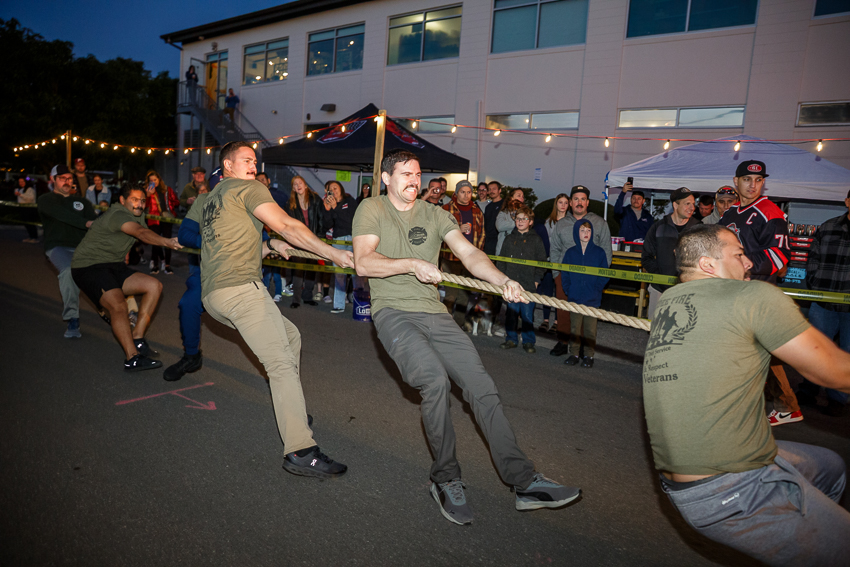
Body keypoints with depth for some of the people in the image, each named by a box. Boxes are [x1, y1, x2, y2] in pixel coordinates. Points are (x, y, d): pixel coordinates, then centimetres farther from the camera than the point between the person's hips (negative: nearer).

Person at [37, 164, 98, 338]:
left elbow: (95, 219, 4)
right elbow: (62, 214, -12)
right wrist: (86, 222, -29)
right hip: (58, 247, -4)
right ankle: (72, 320, -31)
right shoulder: (46, 200, 12)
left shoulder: (82, 201, 24)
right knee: (69, 270, -35)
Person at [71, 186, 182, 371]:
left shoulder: (137, 215, 10)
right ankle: (132, 358, -31)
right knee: (118, 305, -30)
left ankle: (137, 339, -3)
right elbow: (142, 233, -42)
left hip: (114, 266, 9)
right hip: (88, 266, -9)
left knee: (154, 286, -5)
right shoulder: (118, 215, -21)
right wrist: (166, 242, -58)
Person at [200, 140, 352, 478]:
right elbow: (288, 226, -9)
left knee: (289, 336, 20)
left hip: (213, 296, 10)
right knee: (283, 364, -16)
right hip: (240, 289, -10)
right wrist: (334, 254, -8)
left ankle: (290, 408, 23)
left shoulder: (211, 200, 29)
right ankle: (300, 451, -22)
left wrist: (268, 246, 22)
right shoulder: (247, 188, 1)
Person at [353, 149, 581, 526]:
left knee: (482, 386, -6)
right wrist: (412, 263, -20)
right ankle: (445, 479, -8)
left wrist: (502, 280, -15)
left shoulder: (434, 215, 16)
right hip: (393, 312, -4)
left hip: (435, 314, 5)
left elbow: (469, 253, 3)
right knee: (435, 379, -28)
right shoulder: (372, 210, 5)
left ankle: (524, 482, -1)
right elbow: (363, 263, -9)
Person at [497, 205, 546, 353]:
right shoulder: (509, 239, 12)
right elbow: (501, 260, 15)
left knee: (527, 314, 1)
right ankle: (511, 339, 19)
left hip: (529, 285, -2)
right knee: (510, 313, 6)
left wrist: (536, 280, -2)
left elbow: (542, 263, 6)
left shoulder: (536, 240, 5)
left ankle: (528, 342, 12)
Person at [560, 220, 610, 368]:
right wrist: (568, 290, -2)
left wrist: (596, 290, -6)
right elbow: (564, 274, 8)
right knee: (574, 328, 8)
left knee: (590, 329, 4)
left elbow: (604, 275, 2)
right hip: (574, 298, 1)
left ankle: (589, 356, 15)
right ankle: (574, 354, 18)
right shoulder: (570, 253, 5)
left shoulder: (599, 252, 1)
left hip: (592, 300, -1)